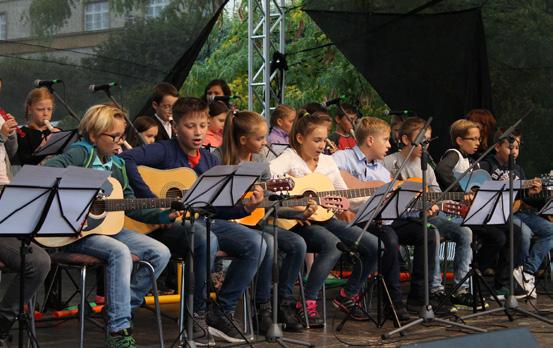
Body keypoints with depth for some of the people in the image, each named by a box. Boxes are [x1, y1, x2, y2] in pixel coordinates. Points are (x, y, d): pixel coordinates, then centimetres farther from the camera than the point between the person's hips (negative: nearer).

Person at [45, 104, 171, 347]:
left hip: (107, 227, 8)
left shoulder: (117, 164, 14)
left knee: (161, 253, -5)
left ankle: (122, 307, 3)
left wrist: (163, 215, 4)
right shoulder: (80, 153, -9)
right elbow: (46, 171, -26)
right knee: (121, 252, -34)